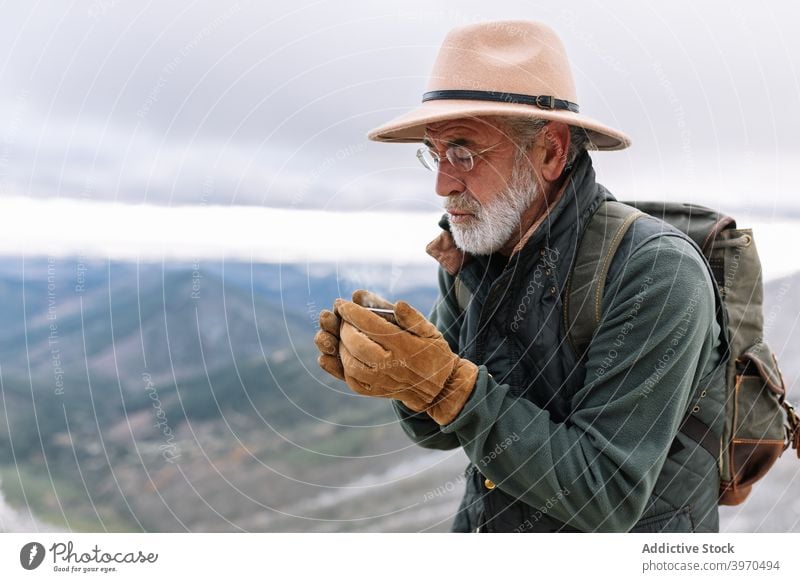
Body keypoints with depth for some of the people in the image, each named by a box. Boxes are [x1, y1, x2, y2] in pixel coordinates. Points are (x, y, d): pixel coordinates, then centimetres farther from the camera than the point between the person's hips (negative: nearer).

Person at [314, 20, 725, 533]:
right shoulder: (471, 258, -5)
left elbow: (606, 500, -25)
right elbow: (441, 430, 4)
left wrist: (445, 384, -29)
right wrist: (397, 368, -16)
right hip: (483, 528, 5)